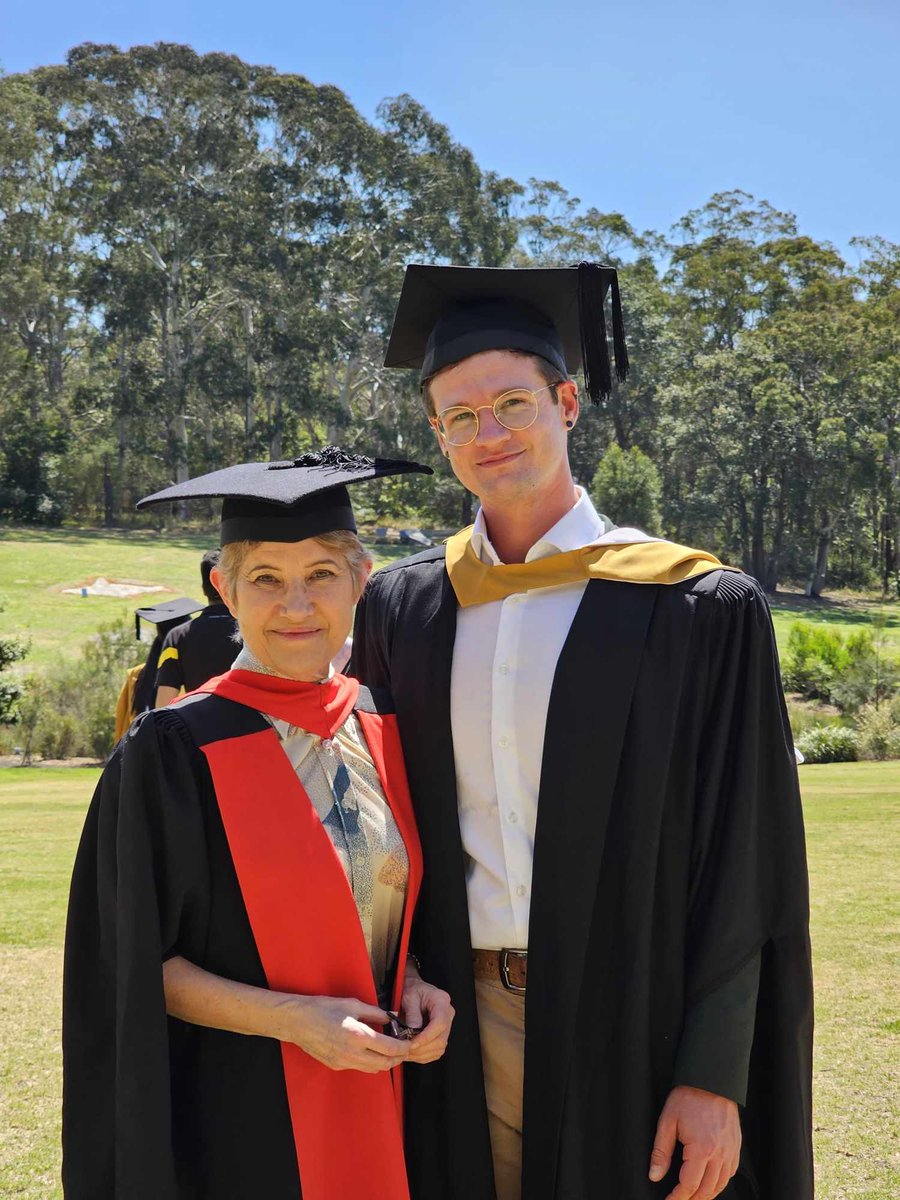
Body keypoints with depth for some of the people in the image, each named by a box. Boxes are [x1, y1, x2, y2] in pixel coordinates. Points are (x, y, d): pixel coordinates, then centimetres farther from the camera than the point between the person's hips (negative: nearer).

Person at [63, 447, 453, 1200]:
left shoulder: (385, 728, 0)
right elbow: (135, 966, -12)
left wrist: (414, 986, -7)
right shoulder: (174, 750, -15)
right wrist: (289, 1018, -21)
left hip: (379, 1102, 5)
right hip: (239, 1117, -5)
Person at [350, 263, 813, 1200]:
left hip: (630, 1023, -3)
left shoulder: (696, 609, -7)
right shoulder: (403, 608, 4)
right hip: (461, 1021, 3)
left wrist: (714, 1078, -11)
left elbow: (745, 869, -7)